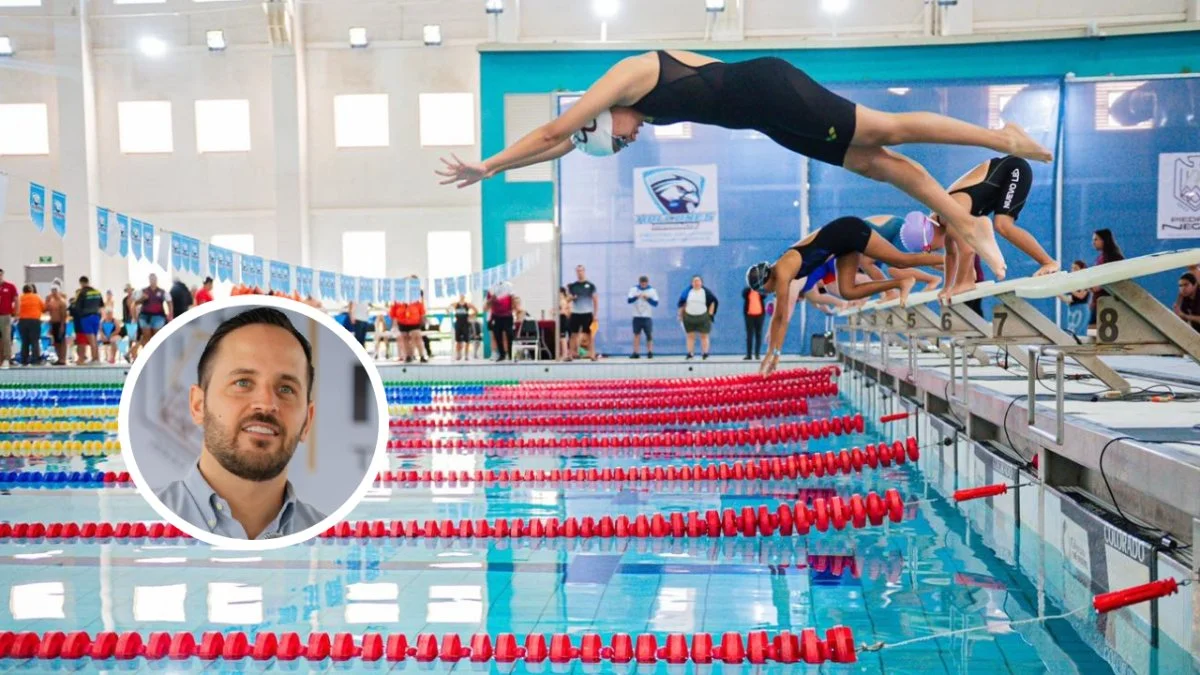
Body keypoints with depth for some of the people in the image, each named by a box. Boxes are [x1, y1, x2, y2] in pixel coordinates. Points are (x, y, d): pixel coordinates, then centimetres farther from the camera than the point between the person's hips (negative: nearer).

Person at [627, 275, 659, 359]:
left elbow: (656, 303, -3)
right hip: (637, 316, 1)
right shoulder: (634, 289, 4)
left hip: (647, 317, -1)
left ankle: (650, 352, 3)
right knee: (637, 334, 2)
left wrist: (648, 298, -17)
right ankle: (635, 353, 3)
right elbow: (629, 300, -7)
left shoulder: (652, 291, 2)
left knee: (649, 335, -2)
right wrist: (636, 297, -24)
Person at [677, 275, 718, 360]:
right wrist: (681, 315, 5)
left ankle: (705, 353, 5)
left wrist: (710, 314, -2)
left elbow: (713, 301, 3)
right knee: (690, 336, 4)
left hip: (703, 317, -2)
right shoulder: (687, 291, 4)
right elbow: (681, 303, 10)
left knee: (704, 336, 2)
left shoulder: (705, 291, 0)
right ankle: (690, 353, 6)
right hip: (689, 317, 2)